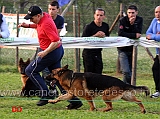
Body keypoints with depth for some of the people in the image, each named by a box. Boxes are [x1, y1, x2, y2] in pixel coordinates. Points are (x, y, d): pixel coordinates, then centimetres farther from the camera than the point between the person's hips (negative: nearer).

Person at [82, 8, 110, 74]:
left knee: (98, 73, 3)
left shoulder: (105, 26, 6)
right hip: (88, 53, -5)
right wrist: (95, 35, -24)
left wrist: (104, 36, -5)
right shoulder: (89, 27, -12)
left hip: (98, 53, 5)